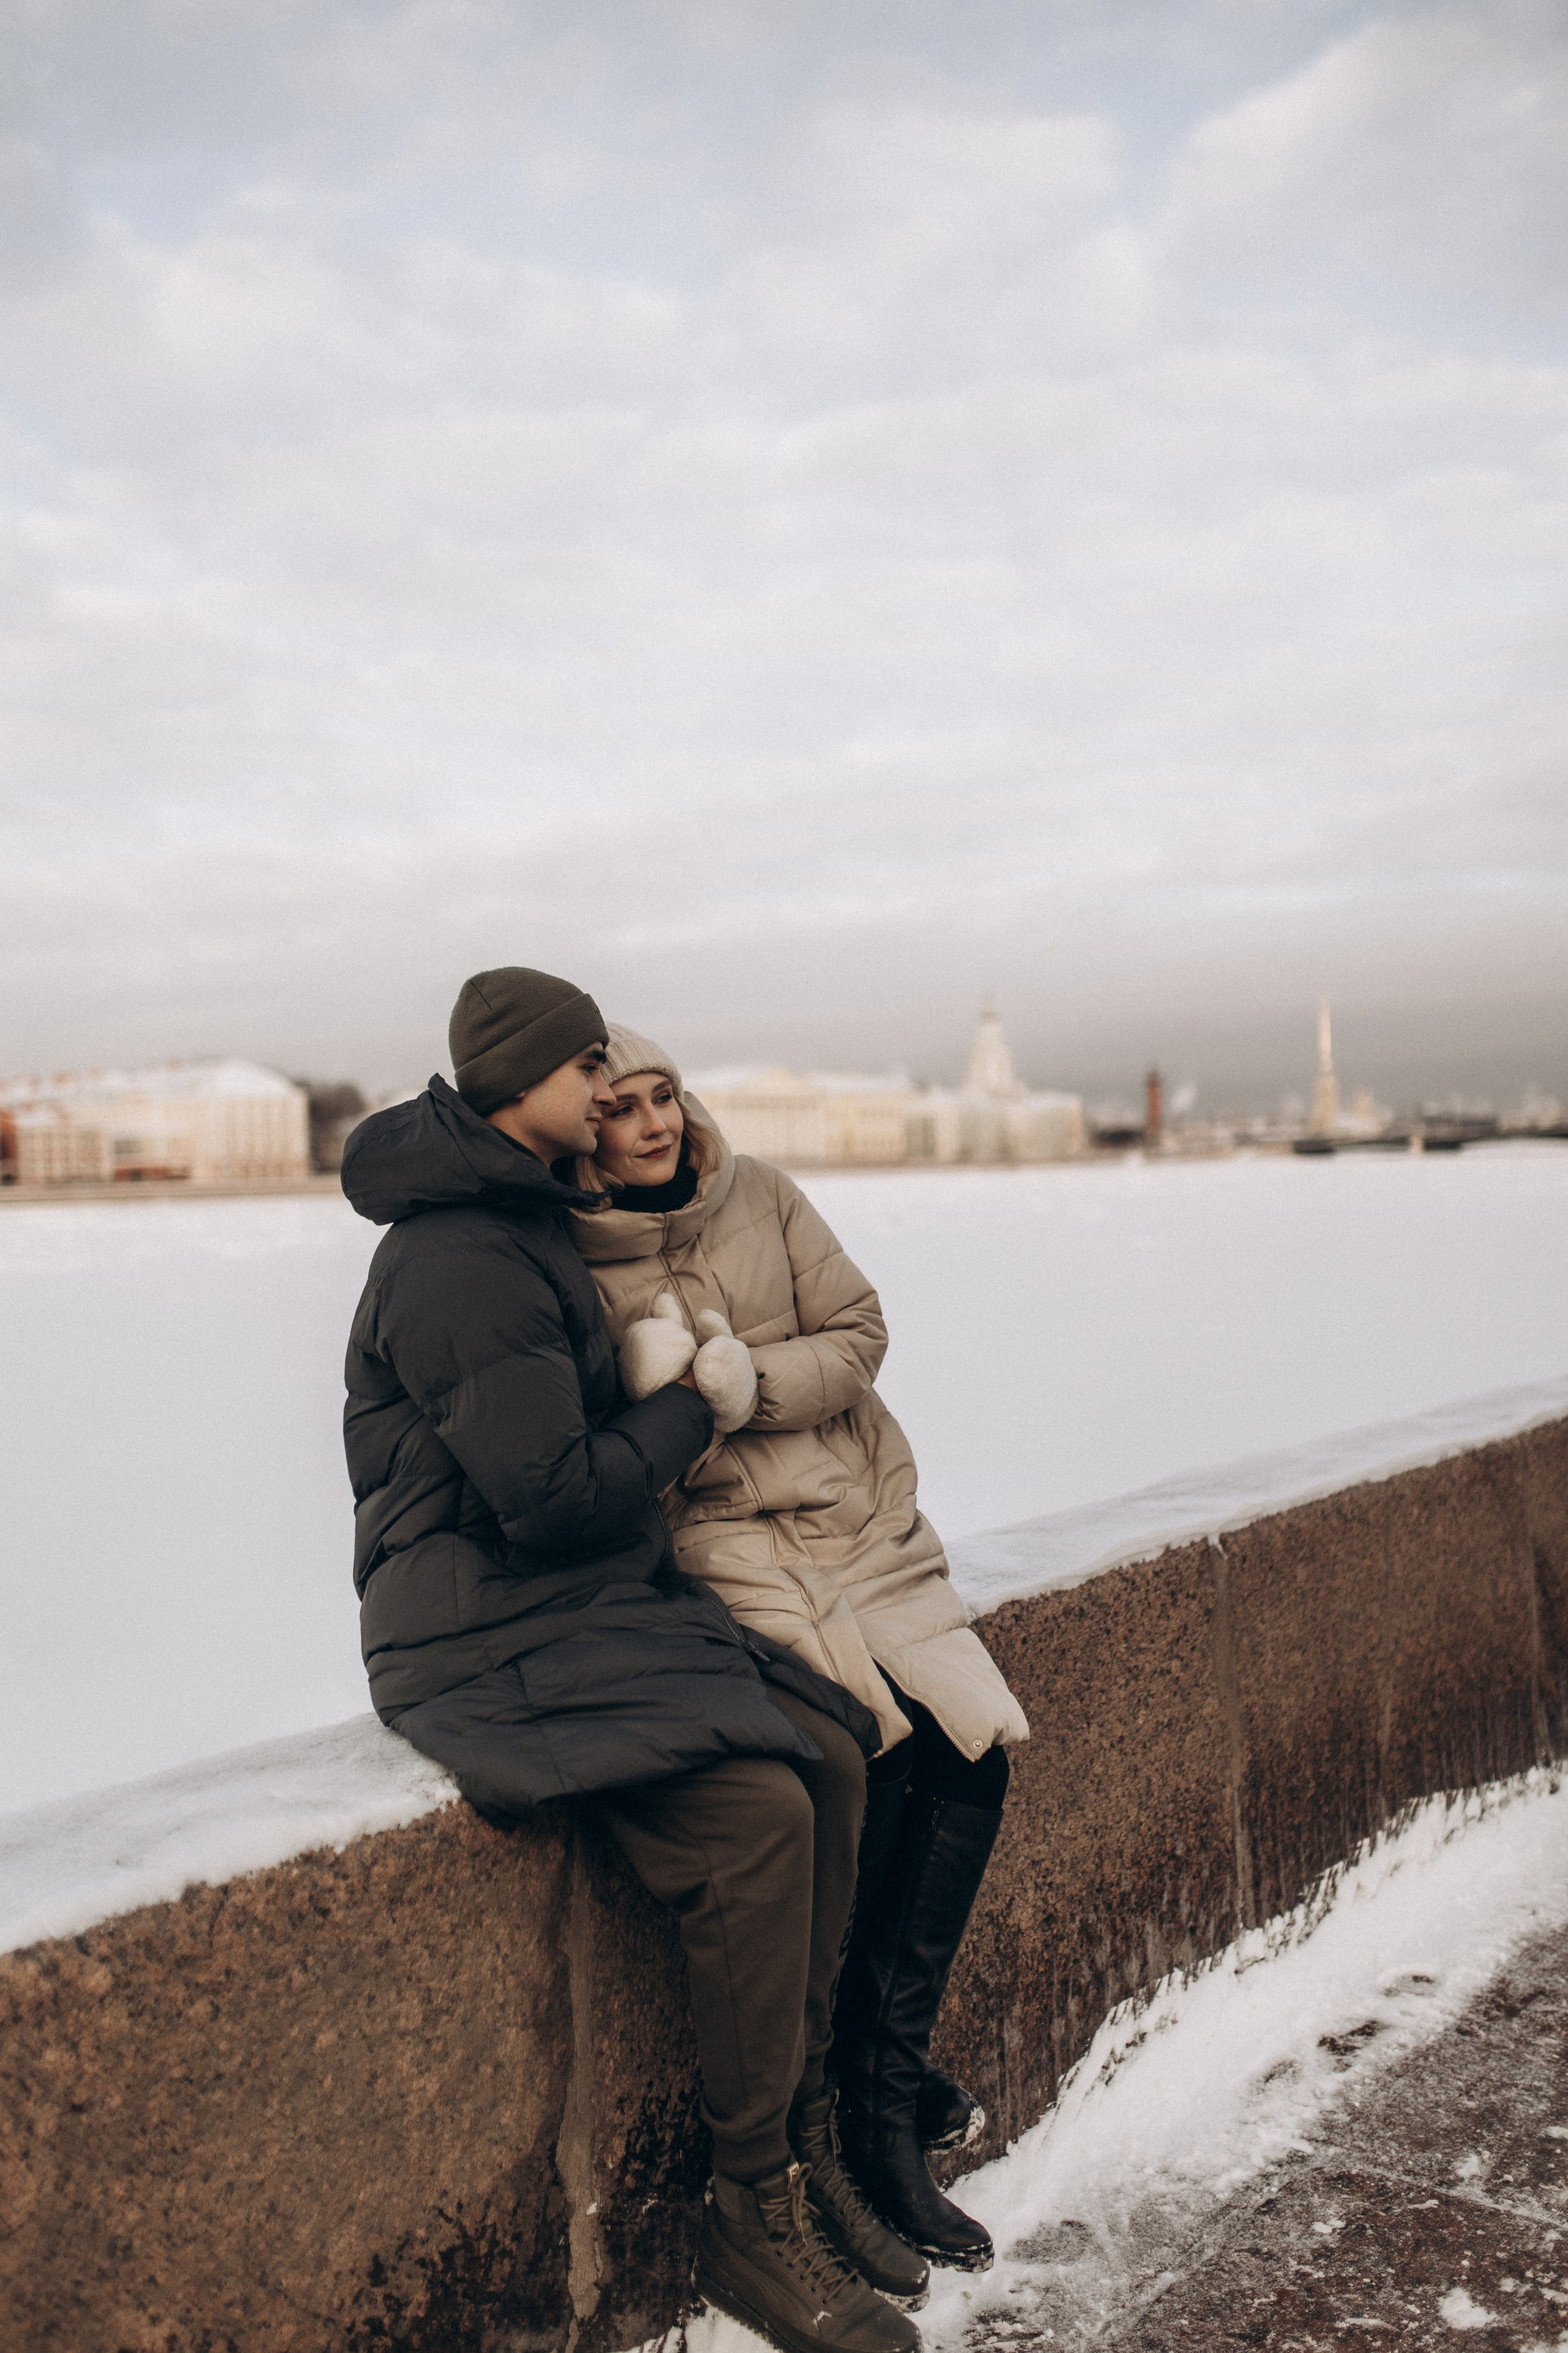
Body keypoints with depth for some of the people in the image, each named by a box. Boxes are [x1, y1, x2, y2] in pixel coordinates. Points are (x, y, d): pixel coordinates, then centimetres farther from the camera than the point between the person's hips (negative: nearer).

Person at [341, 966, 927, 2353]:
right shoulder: (460, 1268, -18)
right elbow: (552, 1497, -22)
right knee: (755, 1810, -24)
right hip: (494, 1640, -10)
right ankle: (750, 2225, -8)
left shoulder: (522, 1221, 15)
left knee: (828, 1756, -3)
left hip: (606, 1603, 10)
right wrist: (689, 1408, -7)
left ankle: (792, 2148, 8)